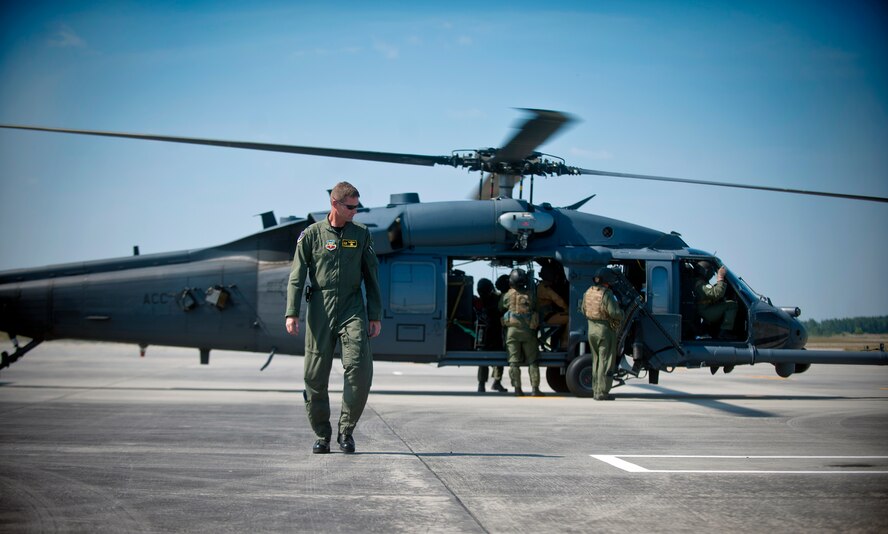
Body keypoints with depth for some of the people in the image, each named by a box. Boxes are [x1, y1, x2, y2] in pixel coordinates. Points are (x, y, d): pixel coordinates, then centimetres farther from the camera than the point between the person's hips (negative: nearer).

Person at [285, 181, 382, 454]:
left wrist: (375, 316, 7)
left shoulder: (361, 234, 9)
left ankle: (346, 429, -1)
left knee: (360, 368, -15)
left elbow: (371, 276, 12)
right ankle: (322, 435, 13)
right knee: (316, 376, 0)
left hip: (352, 309, 1)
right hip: (320, 310, -1)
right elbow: (297, 276, 1)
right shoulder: (311, 234, 4)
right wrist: (292, 313, -9)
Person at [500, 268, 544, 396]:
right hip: (528, 331, 1)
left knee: (514, 361, 2)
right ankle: (535, 388, 0)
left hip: (512, 329, 0)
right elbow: (535, 307, 11)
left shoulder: (507, 296, 1)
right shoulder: (530, 294, 2)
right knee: (532, 361, 6)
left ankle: (517, 389, -1)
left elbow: (499, 308, 14)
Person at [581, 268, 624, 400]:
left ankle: (595, 390, 21)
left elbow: (583, 310, 14)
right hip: (606, 330, -7)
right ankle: (602, 392, -2)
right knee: (606, 361, -1)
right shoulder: (606, 294, -18)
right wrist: (621, 315, -3)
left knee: (596, 360, 18)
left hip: (591, 329, 7)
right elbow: (615, 312, -23)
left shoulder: (588, 292, 5)